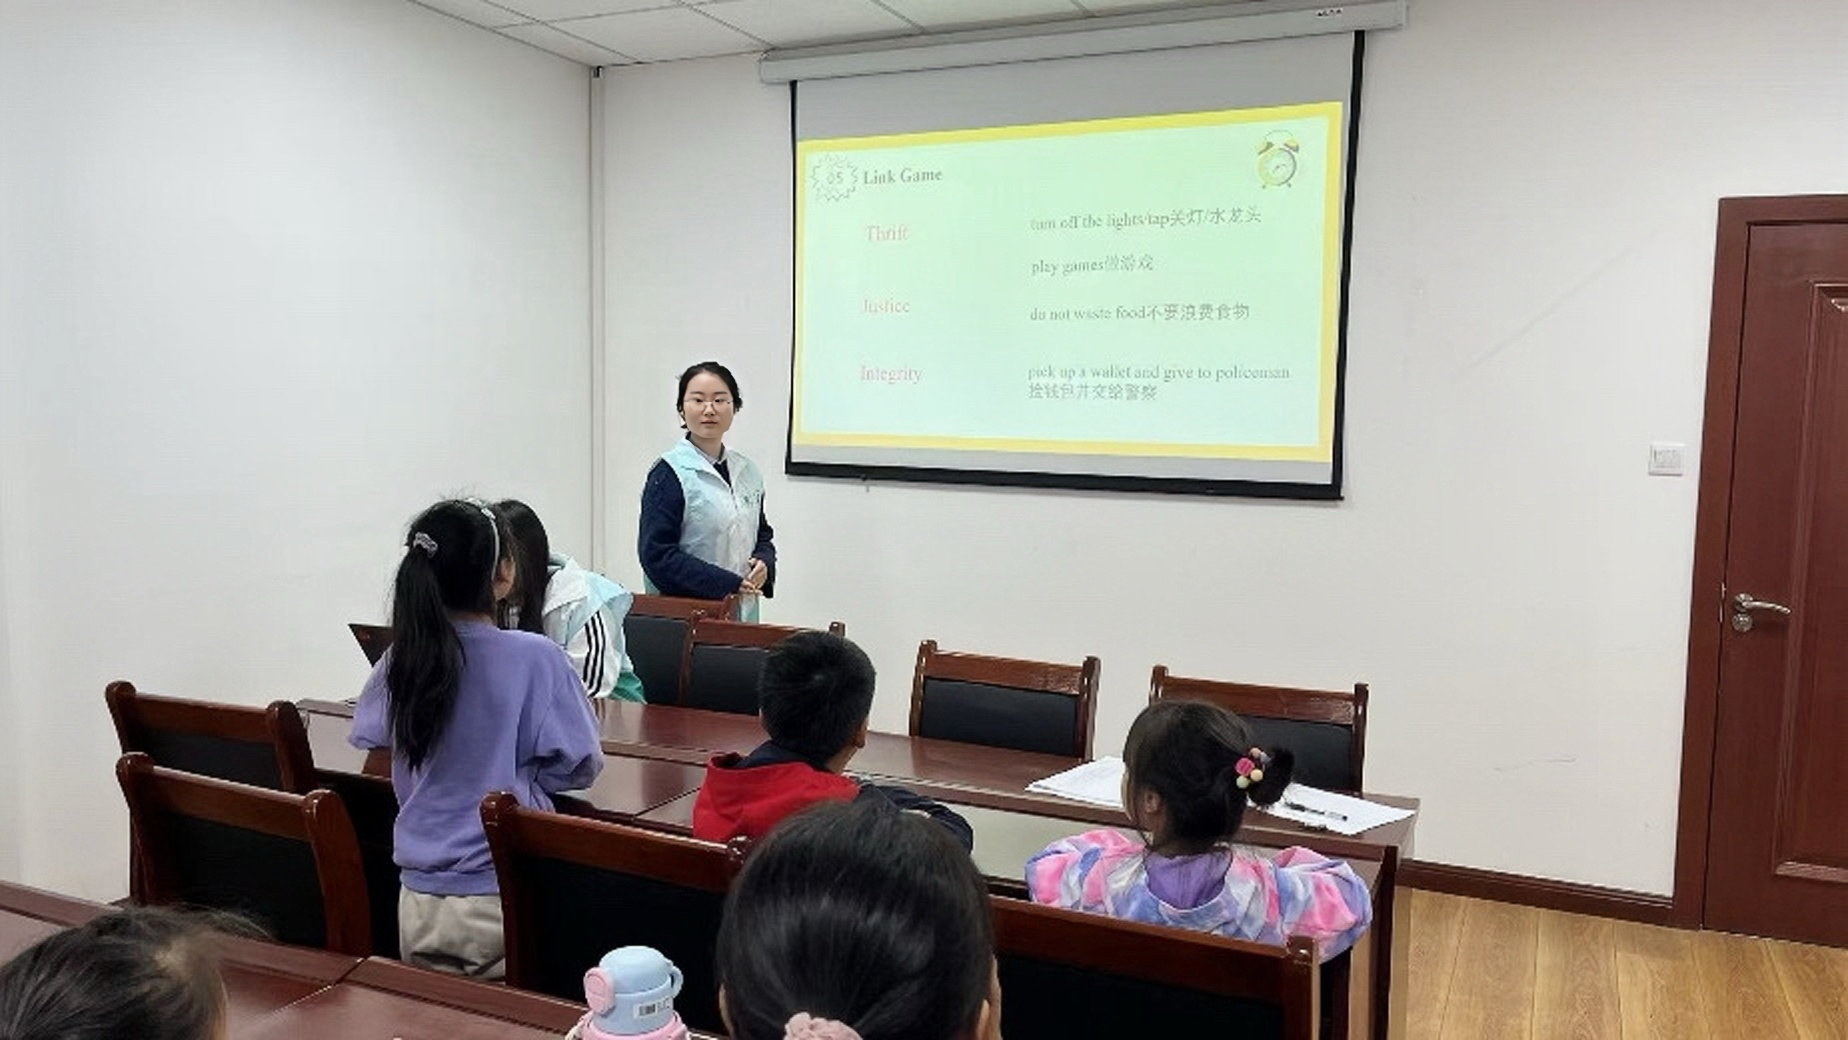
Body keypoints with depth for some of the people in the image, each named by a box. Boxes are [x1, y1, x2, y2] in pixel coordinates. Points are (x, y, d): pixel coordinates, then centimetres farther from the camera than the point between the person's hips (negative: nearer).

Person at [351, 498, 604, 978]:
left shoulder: (400, 661, -3)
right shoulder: (534, 657, -15)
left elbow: (368, 740, 14)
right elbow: (578, 767, -10)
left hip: (418, 902, 4)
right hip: (502, 900, -4)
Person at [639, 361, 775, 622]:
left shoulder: (748, 472, 12)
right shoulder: (668, 474, -6)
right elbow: (656, 554, -12)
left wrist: (764, 564, 1)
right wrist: (727, 584, -15)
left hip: (743, 615, 5)